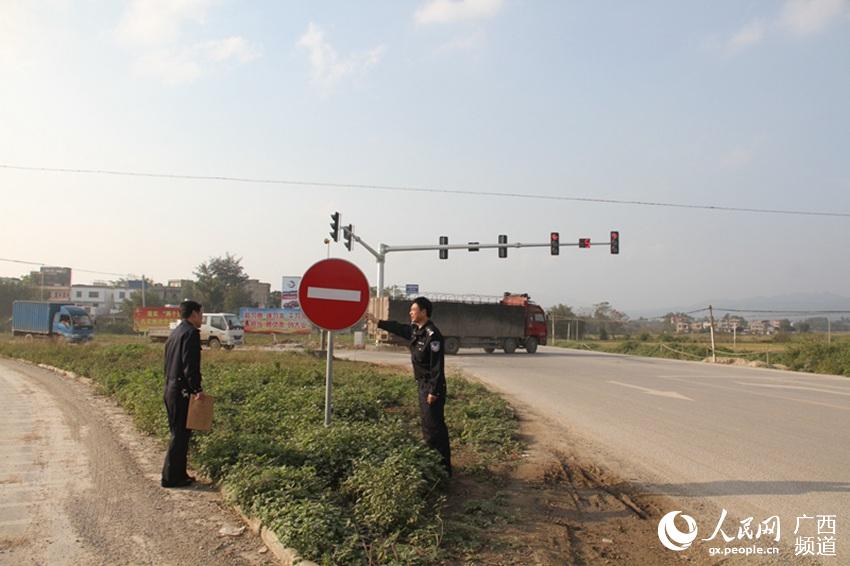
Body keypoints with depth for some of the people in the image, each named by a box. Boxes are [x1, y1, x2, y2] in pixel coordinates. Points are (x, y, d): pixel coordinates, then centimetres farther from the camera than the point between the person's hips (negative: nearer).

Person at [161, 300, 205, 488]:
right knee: (180, 435, -1)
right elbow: (190, 365, -22)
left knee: (178, 433, 16)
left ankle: (178, 474, 23)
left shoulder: (175, 332, 15)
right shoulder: (191, 332, -14)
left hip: (170, 389, 10)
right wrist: (197, 389, -16)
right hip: (182, 391, -10)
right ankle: (170, 477, 6)